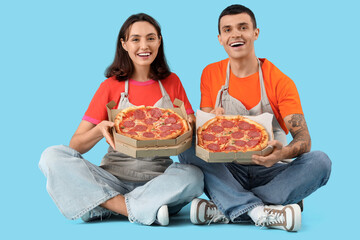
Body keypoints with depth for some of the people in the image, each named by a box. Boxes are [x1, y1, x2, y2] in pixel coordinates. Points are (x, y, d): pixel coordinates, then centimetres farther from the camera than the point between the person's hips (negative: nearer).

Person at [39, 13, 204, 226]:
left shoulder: (172, 82, 11)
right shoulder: (111, 86, 6)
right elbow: (76, 146, 2)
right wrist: (100, 130, -20)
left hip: (158, 180, 0)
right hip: (113, 179, 0)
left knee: (194, 176, -32)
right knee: (53, 157, -23)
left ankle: (103, 207, -25)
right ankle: (138, 209, -29)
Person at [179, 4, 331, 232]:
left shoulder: (280, 82, -5)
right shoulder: (211, 74, 4)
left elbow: (304, 139, -12)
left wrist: (283, 153, -36)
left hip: (270, 171, -1)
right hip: (228, 171, 1)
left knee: (320, 161, -27)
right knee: (187, 150, -24)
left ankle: (226, 208, -31)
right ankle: (260, 212, -35)